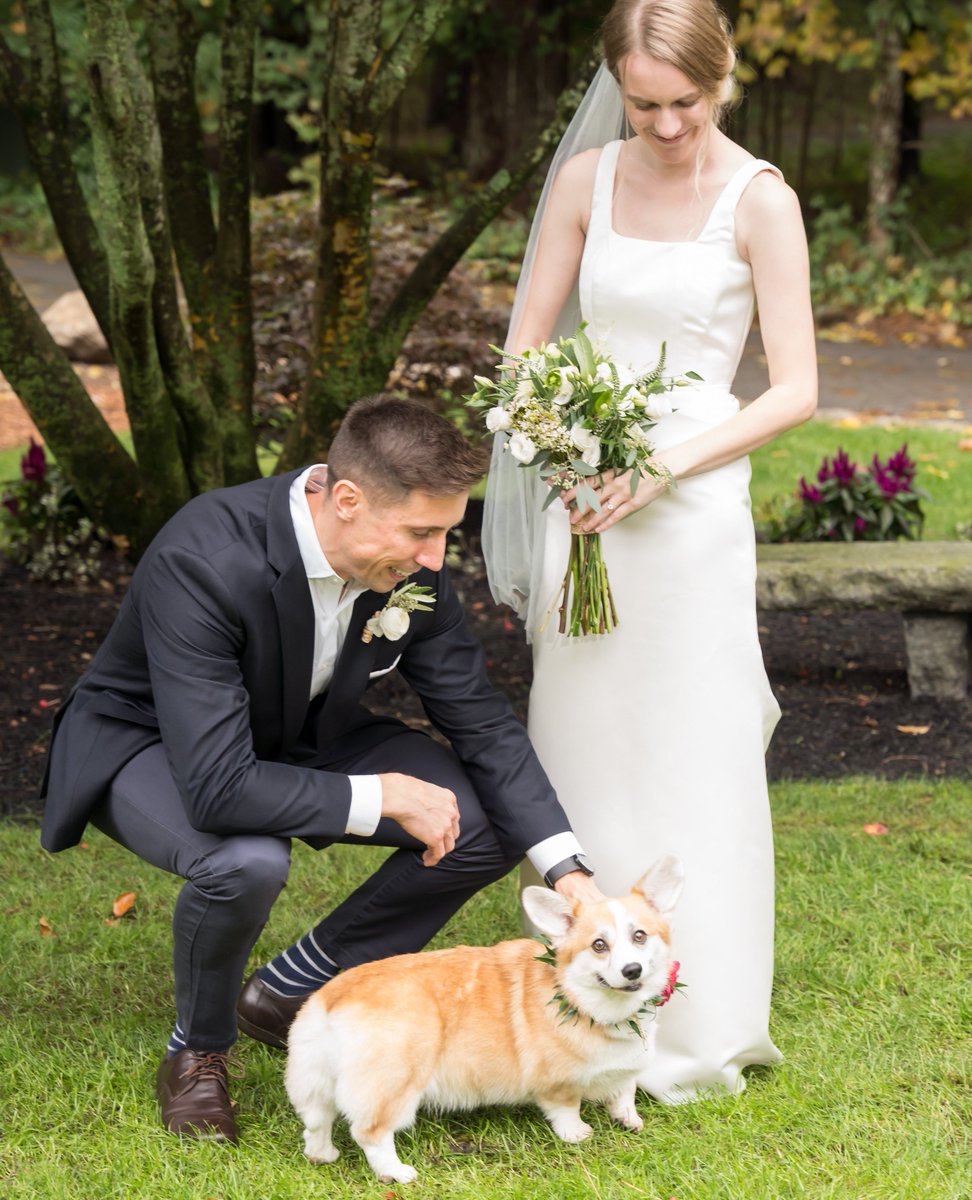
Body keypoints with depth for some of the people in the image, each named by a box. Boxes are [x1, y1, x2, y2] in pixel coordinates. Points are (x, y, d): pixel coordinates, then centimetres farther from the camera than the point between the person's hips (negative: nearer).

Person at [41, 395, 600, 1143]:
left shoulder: (410, 562, -19)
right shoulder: (202, 563, -38)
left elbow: (482, 721, -9)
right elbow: (218, 789, -43)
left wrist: (571, 874, -18)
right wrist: (384, 796, -32)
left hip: (301, 735, 6)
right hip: (150, 745, -6)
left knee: (491, 823, -11)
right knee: (248, 861, -38)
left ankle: (288, 993, 7)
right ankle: (199, 1052, -5)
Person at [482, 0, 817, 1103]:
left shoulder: (758, 201, -6)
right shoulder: (588, 178, 5)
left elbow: (795, 390, -8)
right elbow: (527, 347, 8)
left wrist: (664, 465, -17)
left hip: (691, 504, -4)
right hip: (582, 498, 4)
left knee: (689, 762, 0)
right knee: (580, 752, 7)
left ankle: (698, 1032, 11)